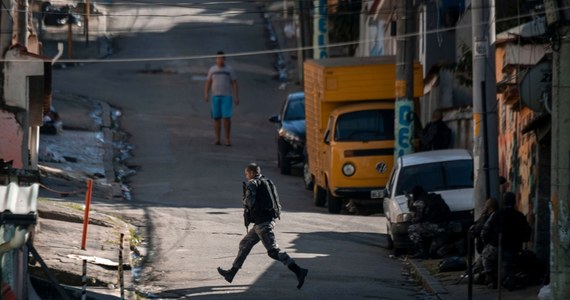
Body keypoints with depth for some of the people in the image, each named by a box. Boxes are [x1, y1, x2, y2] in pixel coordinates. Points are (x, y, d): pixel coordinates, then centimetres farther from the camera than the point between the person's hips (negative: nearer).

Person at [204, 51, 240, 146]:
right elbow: (208, 83, 8)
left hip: (227, 96, -2)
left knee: (227, 117, -12)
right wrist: (206, 94, -6)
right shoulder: (212, 69, 9)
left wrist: (236, 97, -5)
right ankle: (217, 139, 5)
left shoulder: (229, 70, 3)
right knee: (217, 118, 1)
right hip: (215, 96, 2)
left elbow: (234, 84, 2)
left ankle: (227, 139, -3)